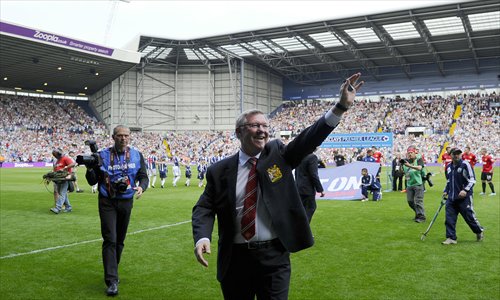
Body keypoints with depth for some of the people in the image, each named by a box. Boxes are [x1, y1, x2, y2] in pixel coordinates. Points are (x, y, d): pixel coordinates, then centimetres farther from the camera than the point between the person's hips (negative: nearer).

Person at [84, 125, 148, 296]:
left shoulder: (136, 155, 1)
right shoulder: (102, 155, -4)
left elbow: (143, 176, 2)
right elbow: (93, 181, -1)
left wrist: (141, 187, -20)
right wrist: (90, 169, -22)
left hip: (126, 202, 3)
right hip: (107, 203, -3)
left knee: (120, 240, 14)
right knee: (110, 240, -8)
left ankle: (112, 272, 33)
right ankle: (112, 281, -6)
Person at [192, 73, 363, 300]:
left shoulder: (278, 154, 2)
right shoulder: (219, 171, 0)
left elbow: (308, 138, -9)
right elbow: (204, 209, 0)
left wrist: (341, 106, -21)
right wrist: (202, 238, -19)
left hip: (274, 256, 0)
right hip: (235, 257, 1)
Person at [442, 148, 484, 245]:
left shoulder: (465, 165, -8)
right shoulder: (449, 167, 11)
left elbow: (472, 180, -10)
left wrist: (465, 190, -21)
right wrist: (445, 191, 15)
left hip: (464, 197, -5)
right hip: (451, 198, 5)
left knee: (469, 216, 3)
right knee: (449, 218, -1)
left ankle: (479, 232, 29)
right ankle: (451, 238, 6)